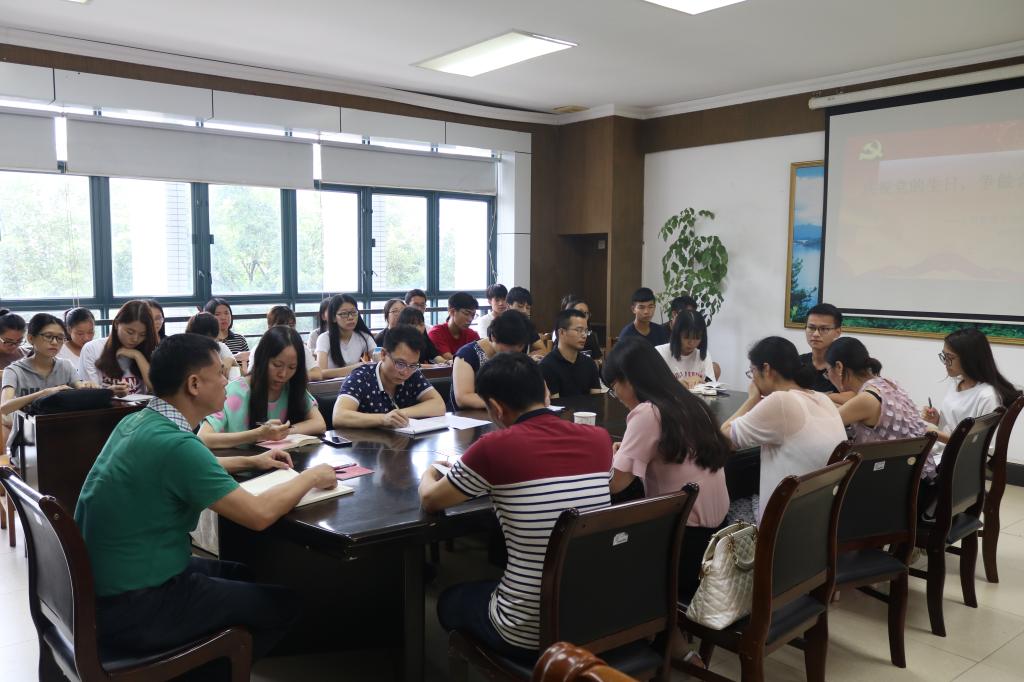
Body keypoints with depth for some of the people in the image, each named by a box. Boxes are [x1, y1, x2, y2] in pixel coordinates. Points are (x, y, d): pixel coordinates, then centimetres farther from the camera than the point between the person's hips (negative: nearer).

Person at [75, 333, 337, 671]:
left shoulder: (137, 421, 2)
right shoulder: (174, 443, -27)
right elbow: (259, 515, -25)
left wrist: (250, 462, 20)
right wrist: (311, 476, -9)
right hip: (132, 609, -9)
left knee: (243, 575, 25)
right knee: (283, 604, 3)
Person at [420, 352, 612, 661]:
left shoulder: (495, 447, -17)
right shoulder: (599, 438, -4)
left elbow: (430, 501, 0)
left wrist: (428, 474, 22)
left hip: (530, 634, -5)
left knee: (450, 600, 27)